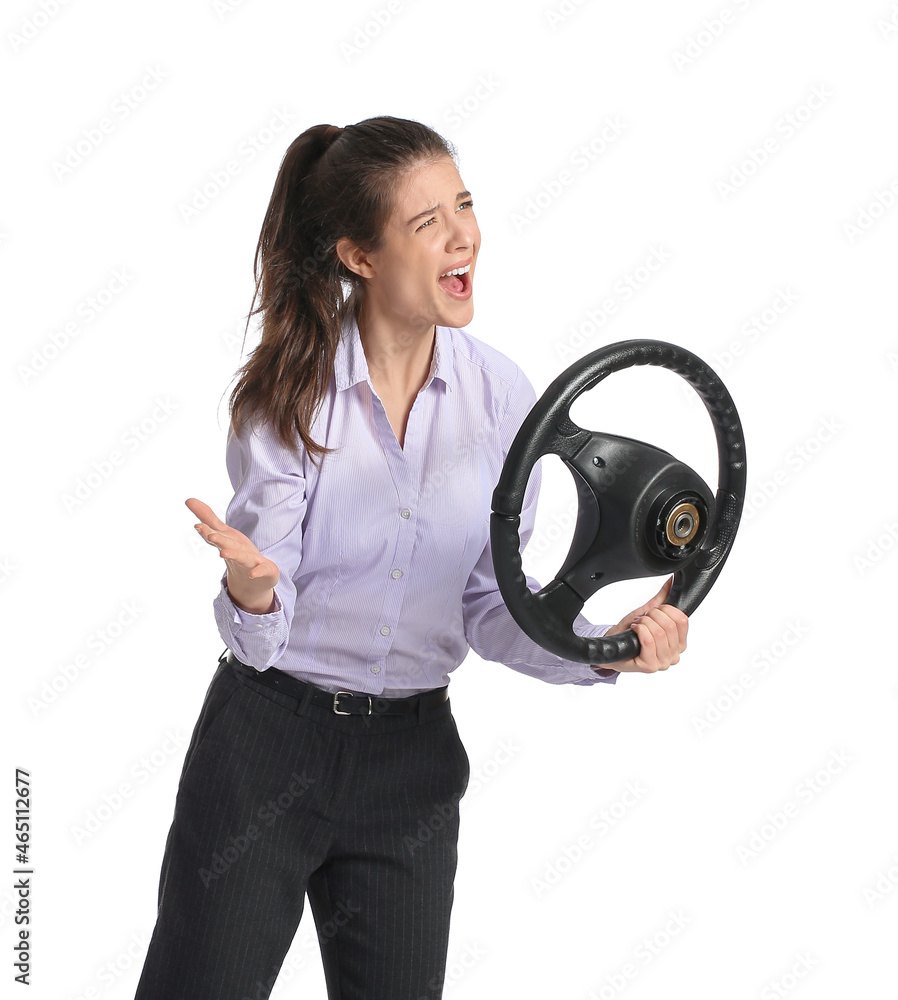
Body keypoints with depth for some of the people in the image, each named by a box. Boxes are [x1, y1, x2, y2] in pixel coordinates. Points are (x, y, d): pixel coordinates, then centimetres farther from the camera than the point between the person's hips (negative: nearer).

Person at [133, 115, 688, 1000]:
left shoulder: (500, 394, -4)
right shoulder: (286, 394, -13)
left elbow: (492, 603, 1)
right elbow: (260, 635, -15)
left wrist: (608, 647, -16)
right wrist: (251, 590, -38)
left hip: (411, 757, 3)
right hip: (268, 737, -2)